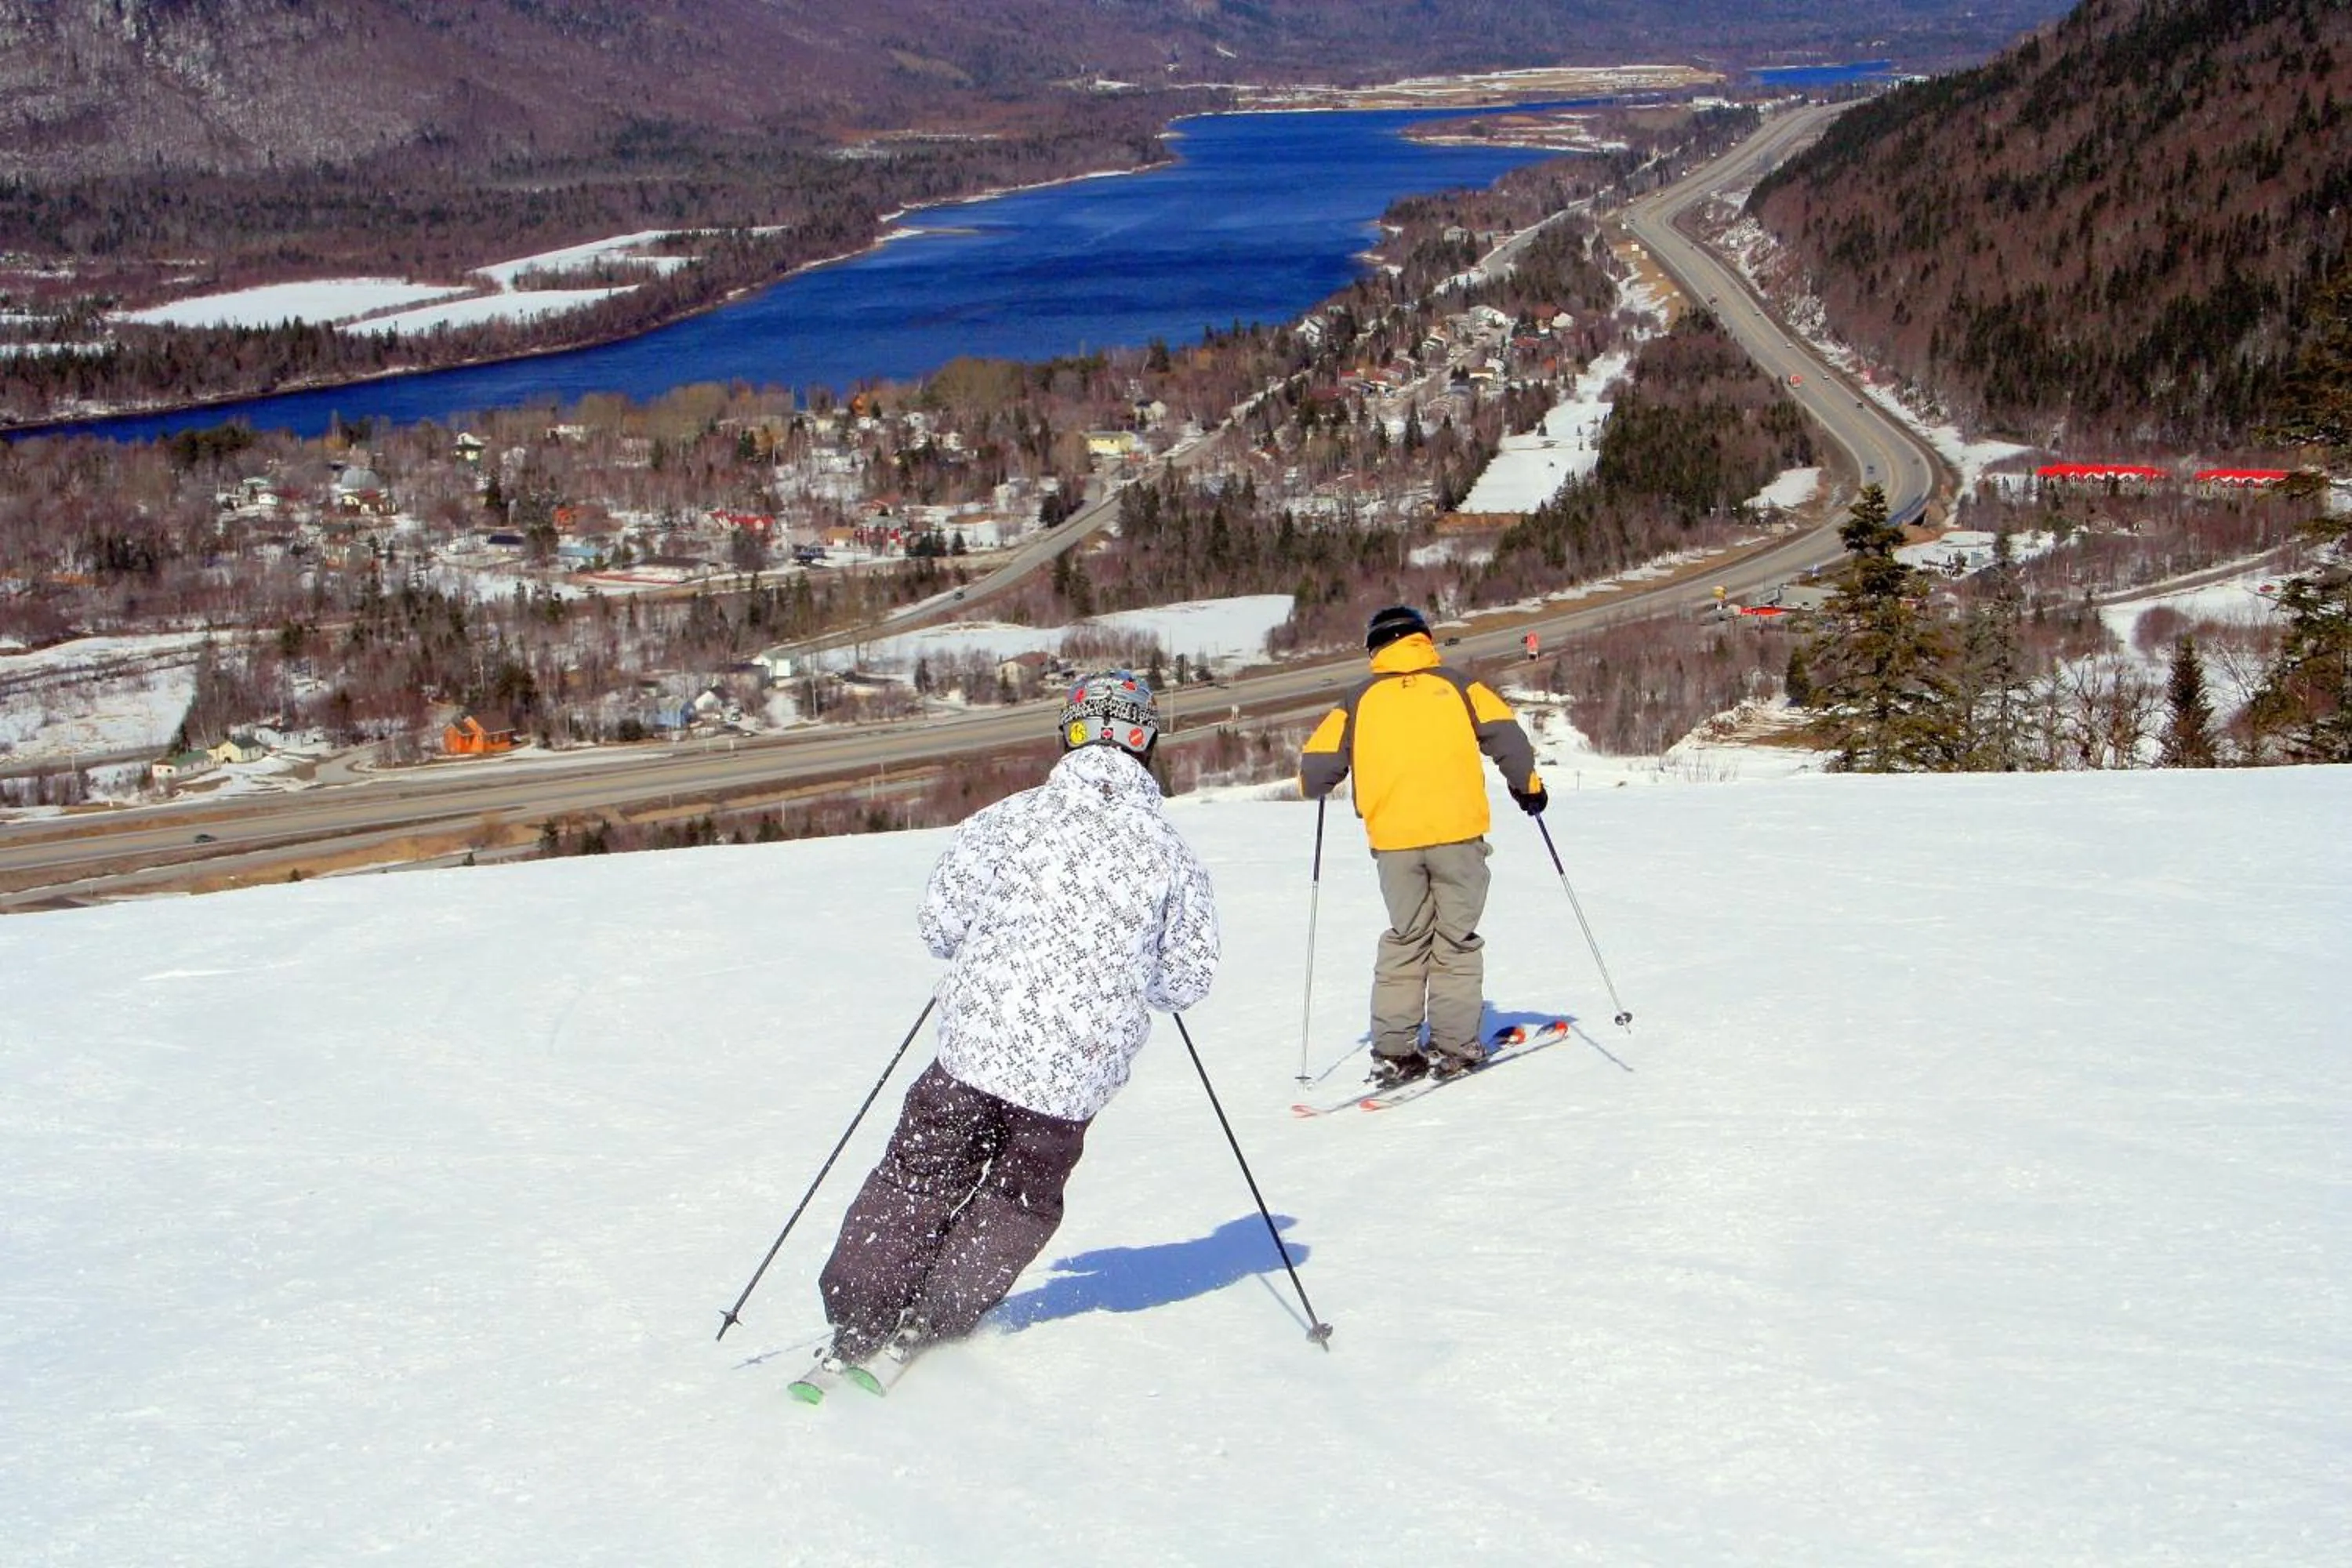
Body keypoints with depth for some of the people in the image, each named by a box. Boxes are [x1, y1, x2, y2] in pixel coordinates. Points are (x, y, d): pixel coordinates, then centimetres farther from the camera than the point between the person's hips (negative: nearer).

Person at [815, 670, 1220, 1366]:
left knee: (919, 1178, 15)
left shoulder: (1006, 819, -3)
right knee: (1021, 1200, 22)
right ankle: (934, 1322, 21)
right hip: (1079, 1074, 1)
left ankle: (856, 1323, 16)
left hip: (976, 1045, -1)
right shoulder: (1172, 853, -1)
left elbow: (938, 924, 4)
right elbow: (1188, 981, 5)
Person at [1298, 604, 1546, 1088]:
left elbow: (1316, 767, 5)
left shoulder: (1359, 702, 8)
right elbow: (1505, 735, -2)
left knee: (1404, 940, 13)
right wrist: (1527, 785, 13)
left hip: (1393, 840, 2)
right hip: (1458, 832, -1)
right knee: (1456, 939, 8)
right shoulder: (1457, 686, 5)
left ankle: (1394, 1051, 9)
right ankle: (1454, 1046, 5)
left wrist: (1313, 787, 28)